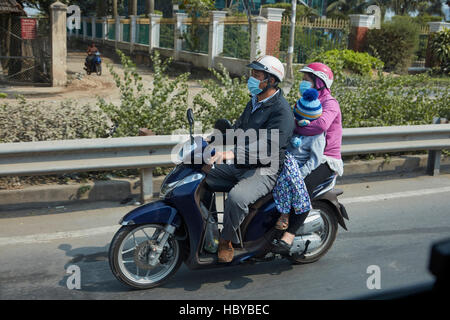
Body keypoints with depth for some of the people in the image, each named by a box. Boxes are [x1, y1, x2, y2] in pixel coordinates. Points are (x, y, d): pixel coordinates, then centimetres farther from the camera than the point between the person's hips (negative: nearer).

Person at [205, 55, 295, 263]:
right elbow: (238, 129, 22)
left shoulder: (281, 111, -17)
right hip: (241, 165, 9)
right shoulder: (255, 102, 14)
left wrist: (233, 154, -41)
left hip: (266, 170, -9)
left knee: (237, 197, -35)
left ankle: (227, 239, -10)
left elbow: (267, 149, -29)